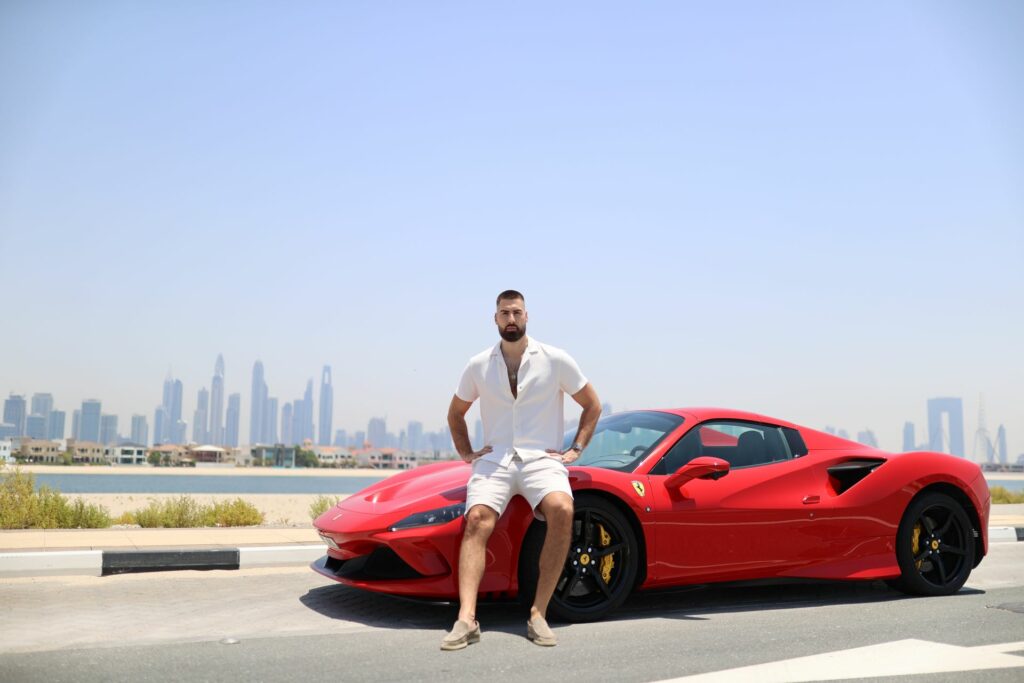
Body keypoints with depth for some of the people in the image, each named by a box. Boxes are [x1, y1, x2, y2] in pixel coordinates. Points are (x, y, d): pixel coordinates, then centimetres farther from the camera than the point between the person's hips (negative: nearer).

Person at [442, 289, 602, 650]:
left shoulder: (555, 360, 3)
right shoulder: (479, 365, 9)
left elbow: (593, 405, 12)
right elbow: (455, 413, 24)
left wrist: (576, 449, 4)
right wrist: (465, 453, 12)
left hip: (542, 459, -1)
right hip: (494, 461, 2)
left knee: (562, 511, -32)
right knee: (477, 519, -27)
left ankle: (538, 614, -24)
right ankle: (466, 618, -34)